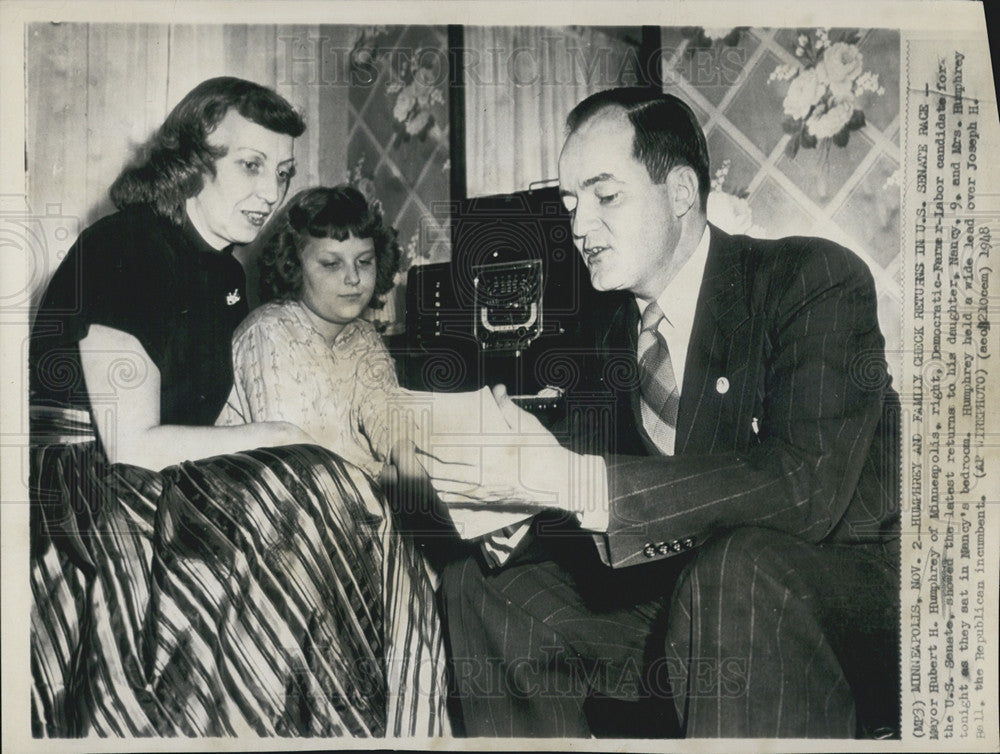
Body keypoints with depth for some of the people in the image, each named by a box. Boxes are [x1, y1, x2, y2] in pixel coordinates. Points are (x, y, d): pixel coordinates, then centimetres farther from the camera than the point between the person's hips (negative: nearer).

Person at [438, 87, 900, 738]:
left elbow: (808, 483, -26)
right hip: (671, 591, 6)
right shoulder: (607, 325, 9)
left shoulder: (817, 279, -11)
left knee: (738, 565, -38)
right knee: (475, 585, -3)